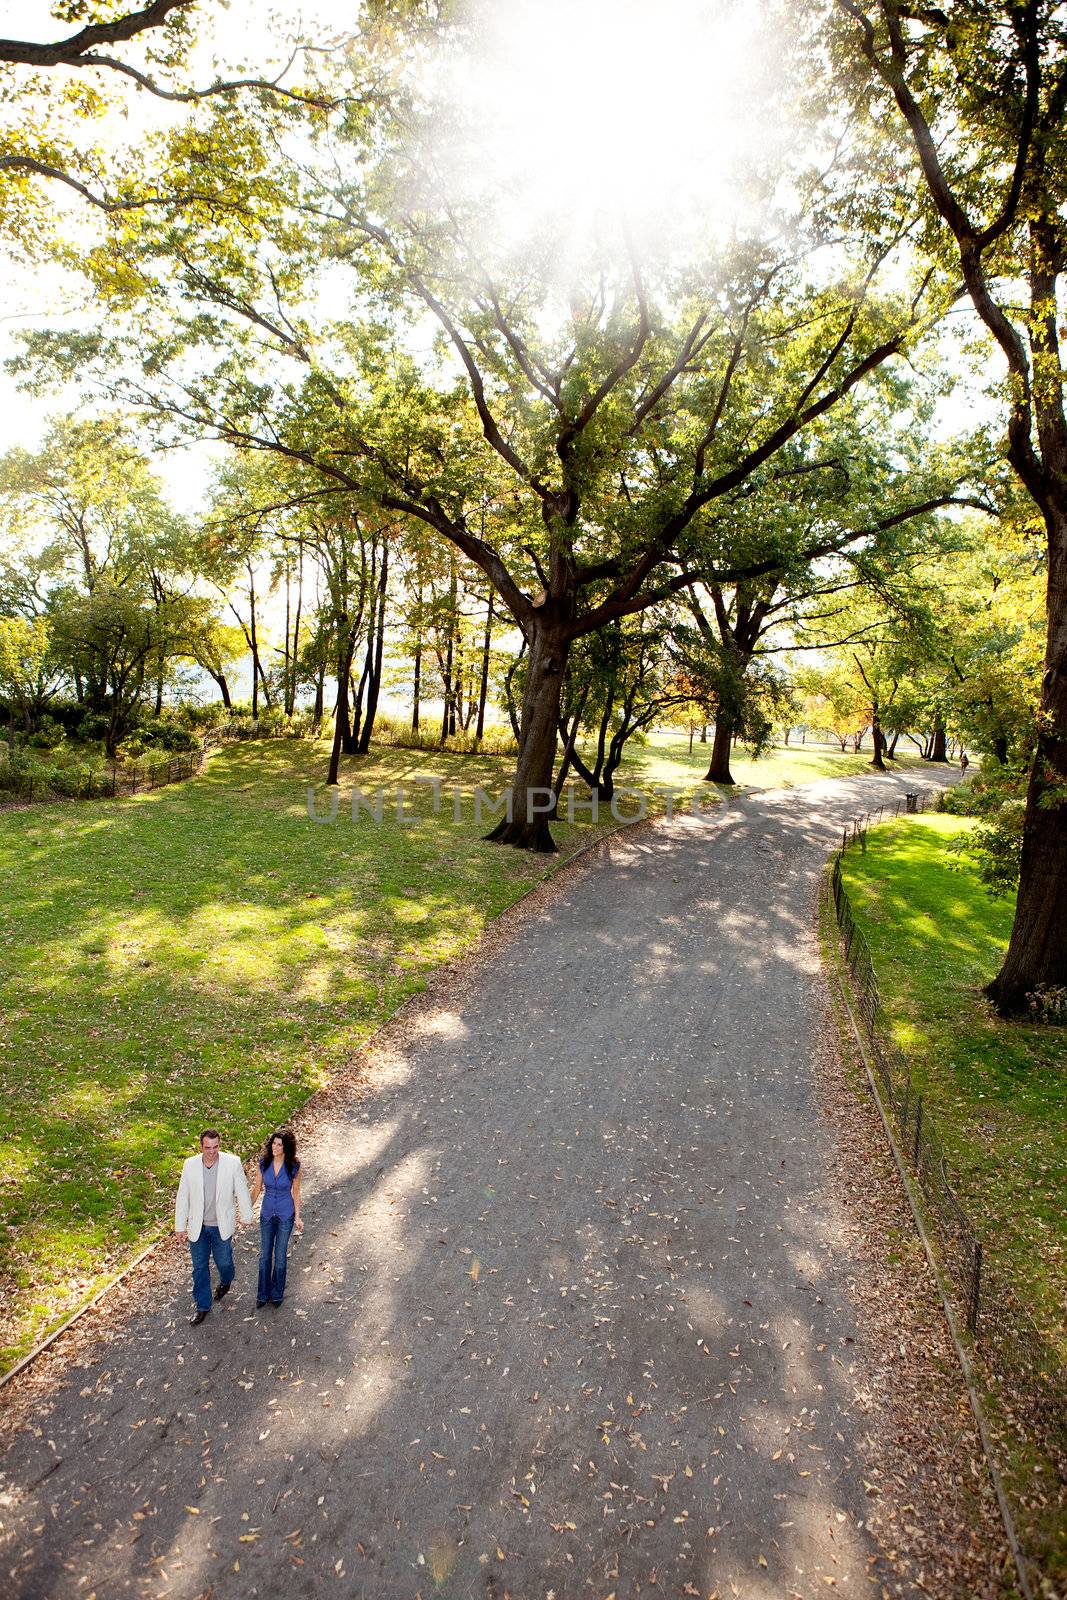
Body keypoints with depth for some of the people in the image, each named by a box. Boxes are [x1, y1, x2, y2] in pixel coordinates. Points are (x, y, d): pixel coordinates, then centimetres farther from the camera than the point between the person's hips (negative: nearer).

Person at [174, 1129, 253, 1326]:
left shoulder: (232, 1163, -18)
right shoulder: (190, 1165, -13)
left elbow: (242, 1191, -6)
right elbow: (182, 1197, -2)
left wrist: (246, 1216, 4)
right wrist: (180, 1226, 2)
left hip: (222, 1226, -1)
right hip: (198, 1226, 1)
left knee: (224, 1262, 15)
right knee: (199, 1267, 12)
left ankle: (225, 1282, 50)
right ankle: (202, 1306, 32)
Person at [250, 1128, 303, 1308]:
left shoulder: (293, 1166, -18)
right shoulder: (264, 1162, -12)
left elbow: (296, 1192, -6)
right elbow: (257, 1188, 0)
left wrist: (298, 1217, -4)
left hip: (285, 1216, -2)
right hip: (267, 1214, 2)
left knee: (280, 1256, 10)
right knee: (264, 1256, 14)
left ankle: (277, 1293, 30)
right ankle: (263, 1294, 32)